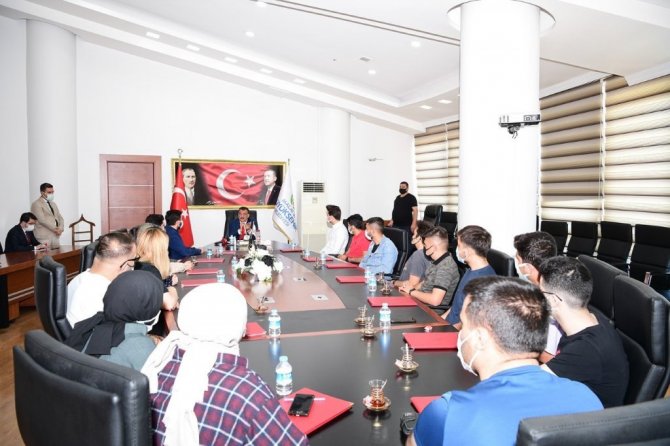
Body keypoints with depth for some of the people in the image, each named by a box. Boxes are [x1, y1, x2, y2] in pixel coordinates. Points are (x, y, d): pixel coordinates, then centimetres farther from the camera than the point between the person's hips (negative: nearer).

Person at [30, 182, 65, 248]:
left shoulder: (53, 204, 21)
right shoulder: (36, 204, -3)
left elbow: (60, 218, 17)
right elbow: (42, 220, -13)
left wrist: (60, 228, -3)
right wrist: (55, 229, -14)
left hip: (56, 236, 7)